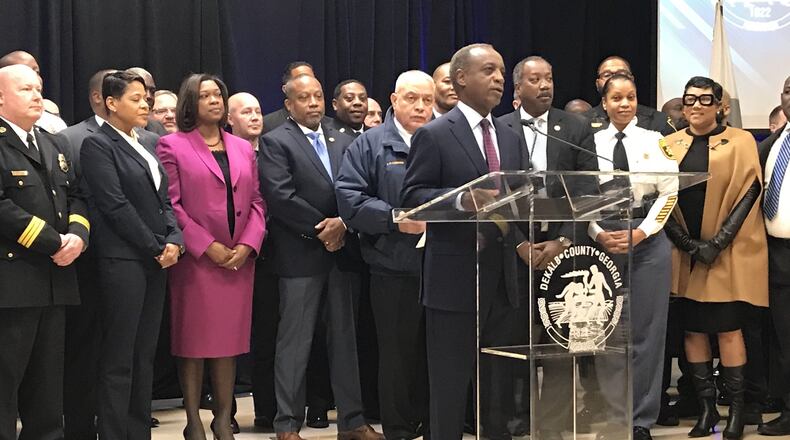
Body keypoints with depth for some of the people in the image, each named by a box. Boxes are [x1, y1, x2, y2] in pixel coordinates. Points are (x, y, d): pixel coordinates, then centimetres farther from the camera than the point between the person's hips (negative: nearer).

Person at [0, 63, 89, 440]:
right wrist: (54, 243, -16)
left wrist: (77, 235, -5)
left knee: (47, 385, 13)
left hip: (55, 279, 8)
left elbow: (75, 197, 16)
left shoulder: (54, 146, 20)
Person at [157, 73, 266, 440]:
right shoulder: (172, 146, 0)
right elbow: (170, 204, -8)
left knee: (229, 339, 6)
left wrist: (248, 244, -5)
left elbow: (256, 202, 11)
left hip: (238, 259, 4)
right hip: (195, 259, -4)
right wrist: (207, 246, -14)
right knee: (193, 340, 0)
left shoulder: (243, 148, 15)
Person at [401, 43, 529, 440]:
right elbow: (411, 196, -10)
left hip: (502, 276, 6)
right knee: (450, 379, 1)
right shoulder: (434, 135, -5)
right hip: (455, 277, -6)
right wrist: (461, 199, -26)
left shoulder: (511, 140, 15)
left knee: (498, 379, 13)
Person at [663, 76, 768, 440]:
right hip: (685, 254, 3)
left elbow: (749, 192, -7)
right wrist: (688, 244, -8)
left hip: (728, 254, -3)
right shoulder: (669, 146, 8)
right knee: (693, 330, 3)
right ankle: (706, 408, 10)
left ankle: (736, 410, 4)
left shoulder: (739, 141, 0)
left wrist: (717, 243, -14)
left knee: (728, 328, -5)